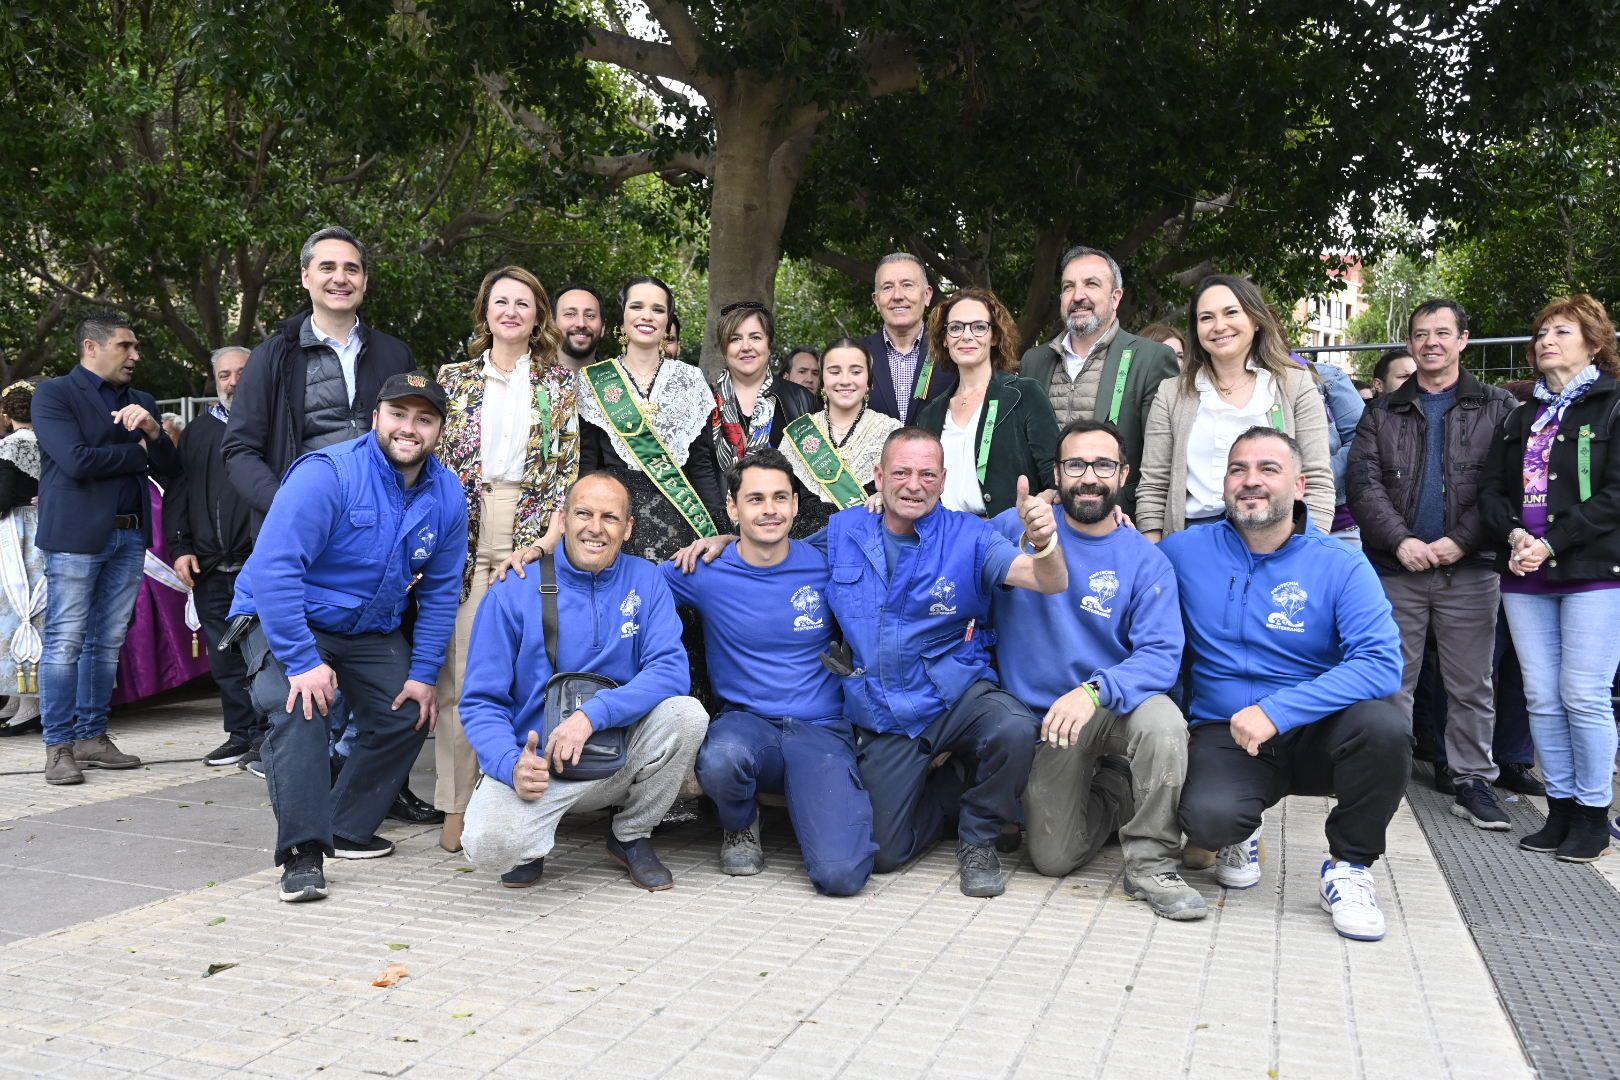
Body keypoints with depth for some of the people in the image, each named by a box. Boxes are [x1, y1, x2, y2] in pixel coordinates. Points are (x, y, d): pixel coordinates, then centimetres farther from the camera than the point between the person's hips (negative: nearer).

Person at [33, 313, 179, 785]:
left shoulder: (141, 403, 17)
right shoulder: (53, 394, -1)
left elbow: (167, 469, 11)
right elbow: (77, 461, -15)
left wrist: (152, 432, -8)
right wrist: (136, 452, -2)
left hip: (130, 535, 6)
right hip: (76, 535, -6)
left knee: (108, 643, 9)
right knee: (65, 643, -3)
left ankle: (92, 737, 16)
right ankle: (59, 746, 3)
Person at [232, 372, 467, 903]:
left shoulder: (447, 496, -6)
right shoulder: (327, 474, -24)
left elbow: (440, 593, 1)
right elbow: (273, 567, -30)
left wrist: (423, 675, -4)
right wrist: (302, 661, -34)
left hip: (369, 630, 6)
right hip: (283, 620, -6)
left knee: (409, 716, 1)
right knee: (298, 706, -29)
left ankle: (347, 831, 19)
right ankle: (302, 853, -22)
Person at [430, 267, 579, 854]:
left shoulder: (559, 382, 11)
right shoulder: (455, 378, 13)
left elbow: (567, 465, 4)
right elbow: (435, 458, 9)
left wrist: (551, 536, -7)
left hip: (533, 529, -1)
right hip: (466, 531, 1)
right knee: (460, 668, -3)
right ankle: (458, 804, 3)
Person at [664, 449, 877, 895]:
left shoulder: (826, 565, 0)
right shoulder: (704, 573, 0)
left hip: (822, 731, -1)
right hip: (746, 723, 1)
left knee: (841, 874, -22)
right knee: (722, 759, -38)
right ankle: (741, 825, 0)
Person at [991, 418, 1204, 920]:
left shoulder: (1146, 560, -6)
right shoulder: (1016, 528, -3)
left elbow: (1161, 656, -17)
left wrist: (1095, 691, -34)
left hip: (1116, 707, -1)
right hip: (1047, 717, 1)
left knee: (1162, 721, -36)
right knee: (1054, 858, -5)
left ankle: (1151, 866, -15)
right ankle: (1112, 791, 29)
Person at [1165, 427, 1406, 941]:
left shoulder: (1341, 565, -5)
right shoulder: (1185, 552, 1)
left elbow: (1381, 663, -18)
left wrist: (1277, 711, -28)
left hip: (1316, 732, 0)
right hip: (1225, 736, 0)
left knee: (1383, 725, -33)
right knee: (1207, 818, -32)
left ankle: (1348, 867, -4)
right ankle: (1241, 836, 11)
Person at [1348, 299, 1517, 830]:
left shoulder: (1498, 408, 8)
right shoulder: (1382, 412, 11)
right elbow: (1363, 484, 1)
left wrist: (1461, 541, -12)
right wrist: (1401, 540, -12)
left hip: (1470, 568, -1)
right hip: (1396, 568, 1)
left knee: (1470, 685, 6)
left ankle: (1473, 779, 16)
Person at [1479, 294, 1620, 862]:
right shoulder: (1520, 419, 18)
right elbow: (1491, 490, 11)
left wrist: (1552, 544, -17)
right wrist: (1514, 534, -9)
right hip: (1526, 577, 5)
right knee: (1542, 698, 6)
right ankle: (1561, 808, 16)